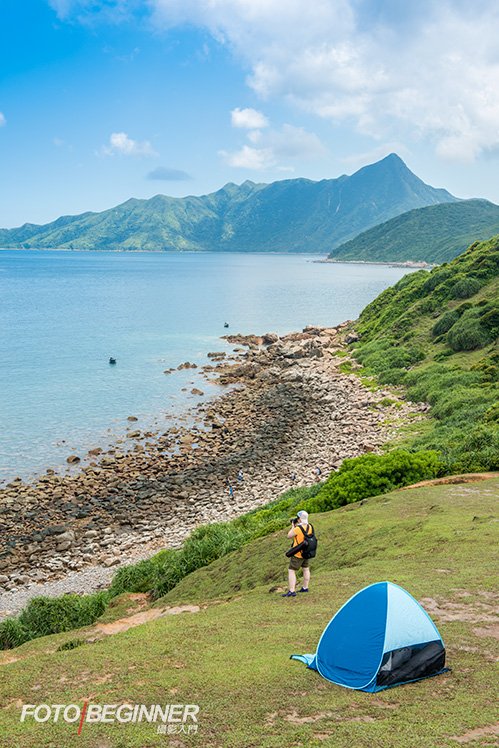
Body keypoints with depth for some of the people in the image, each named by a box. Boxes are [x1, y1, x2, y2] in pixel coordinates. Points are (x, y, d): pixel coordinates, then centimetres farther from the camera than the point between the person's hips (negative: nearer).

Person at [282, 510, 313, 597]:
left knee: (291, 571, -4)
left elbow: (289, 536, -10)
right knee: (306, 569, 22)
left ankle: (291, 591, -10)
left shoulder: (297, 529, -26)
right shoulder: (309, 527, -4)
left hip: (298, 554, -8)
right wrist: (297, 525, 8)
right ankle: (305, 587, 32)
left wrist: (293, 526, 0)